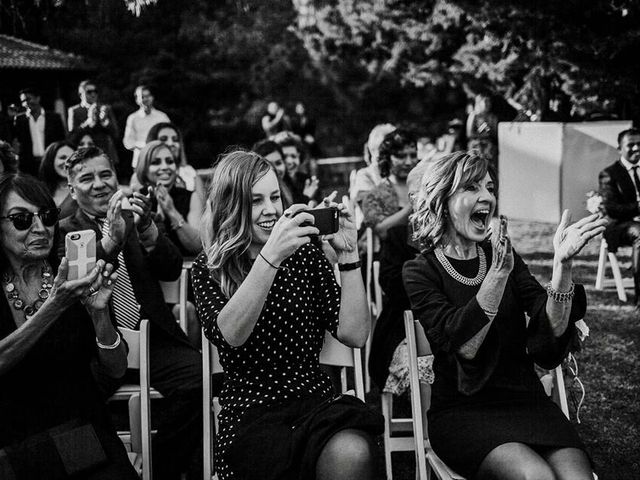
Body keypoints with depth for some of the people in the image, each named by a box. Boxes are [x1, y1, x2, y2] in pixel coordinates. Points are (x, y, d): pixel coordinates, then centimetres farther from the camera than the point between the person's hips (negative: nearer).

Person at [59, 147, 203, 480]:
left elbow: (172, 271, 4)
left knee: (198, 377, -25)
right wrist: (111, 238, -23)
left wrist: (147, 229, -15)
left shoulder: (135, 217, 18)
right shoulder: (64, 233, 10)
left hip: (152, 339, 3)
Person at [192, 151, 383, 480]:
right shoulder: (209, 268, 6)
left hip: (315, 400, 2)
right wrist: (270, 256, -23)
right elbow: (229, 335, -15)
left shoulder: (305, 255, 12)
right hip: (249, 413, -2)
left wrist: (348, 254, -5)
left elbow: (353, 335, 3)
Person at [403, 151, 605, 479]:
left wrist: (563, 265, -19)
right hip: (462, 411, -4)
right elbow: (462, 346, -17)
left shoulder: (504, 256, 12)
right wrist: (497, 273, -28)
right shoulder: (420, 271, -1)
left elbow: (550, 335, -4)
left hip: (525, 400, 4)